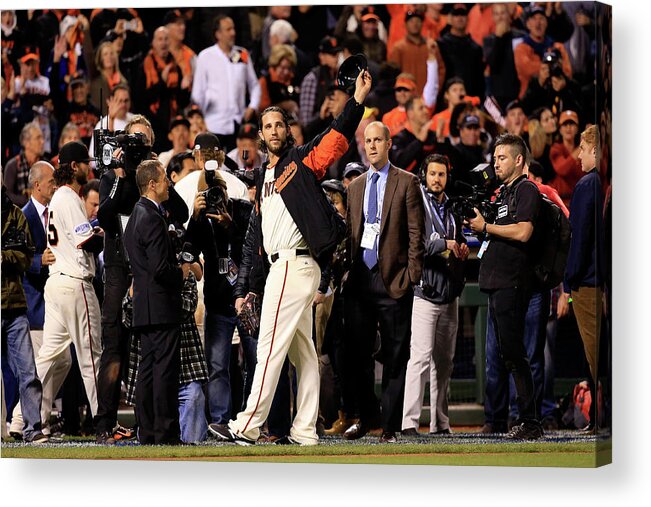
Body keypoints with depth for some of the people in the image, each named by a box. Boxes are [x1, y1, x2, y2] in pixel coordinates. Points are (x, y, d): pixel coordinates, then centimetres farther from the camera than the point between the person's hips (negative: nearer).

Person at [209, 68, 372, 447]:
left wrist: (358, 99, -28)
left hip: (295, 264, -9)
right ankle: (305, 431, 9)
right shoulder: (264, 179, 23)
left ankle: (248, 427, -13)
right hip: (280, 266, 9)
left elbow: (338, 136, -15)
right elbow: (261, 240, 24)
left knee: (271, 345, -11)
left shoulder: (302, 160, 0)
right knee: (303, 351, 8)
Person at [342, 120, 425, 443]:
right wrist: (347, 269, 8)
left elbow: (416, 232, -3)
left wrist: (412, 275, -10)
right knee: (356, 353, 5)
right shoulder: (355, 187, 17)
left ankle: (391, 425, 2)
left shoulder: (406, 183, 1)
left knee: (394, 356, -1)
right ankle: (367, 416, 19)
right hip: (360, 279, 5)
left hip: (393, 281, -5)